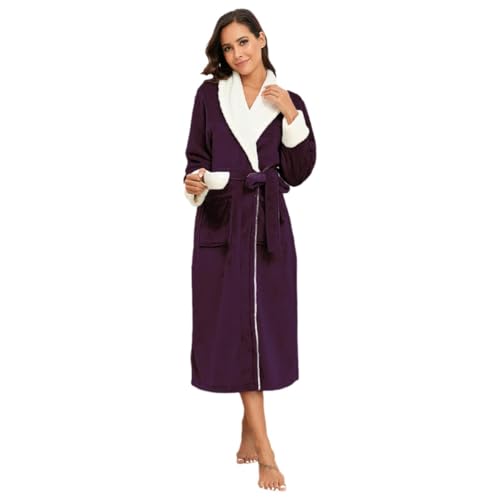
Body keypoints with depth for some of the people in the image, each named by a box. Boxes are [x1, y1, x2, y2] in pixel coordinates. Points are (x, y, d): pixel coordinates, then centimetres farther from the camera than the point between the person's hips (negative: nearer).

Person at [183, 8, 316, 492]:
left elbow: (297, 172, 2)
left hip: (267, 220, 2)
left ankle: (250, 431, 21)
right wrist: (194, 183, -16)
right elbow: (196, 156, 5)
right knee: (236, 325, -4)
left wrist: (292, 117, -7)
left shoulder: (288, 101, 8)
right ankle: (265, 452, -1)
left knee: (265, 323, 4)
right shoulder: (210, 94, 6)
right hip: (221, 219, -1)